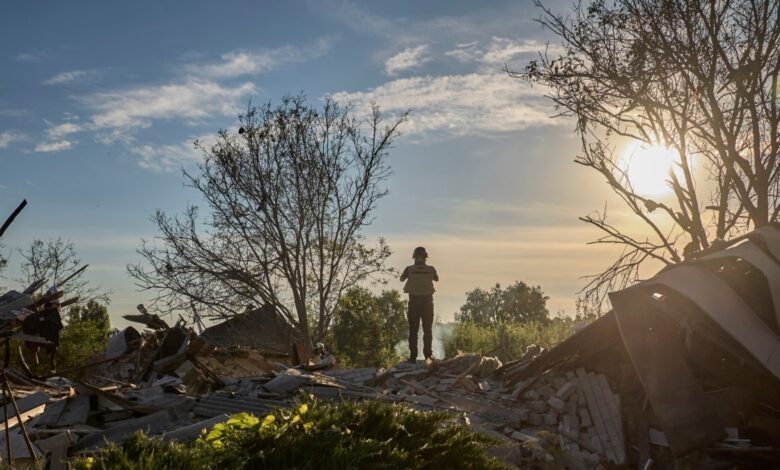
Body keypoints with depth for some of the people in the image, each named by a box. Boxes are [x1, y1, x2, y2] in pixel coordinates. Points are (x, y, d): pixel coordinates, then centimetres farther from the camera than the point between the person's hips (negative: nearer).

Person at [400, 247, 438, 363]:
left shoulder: (409, 269, -8)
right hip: (427, 302, 1)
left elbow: (402, 279, 13)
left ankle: (413, 356, 2)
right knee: (427, 330, 10)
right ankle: (428, 355, 6)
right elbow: (436, 279, 17)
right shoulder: (431, 269, -5)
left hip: (414, 302, 0)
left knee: (413, 330, 6)